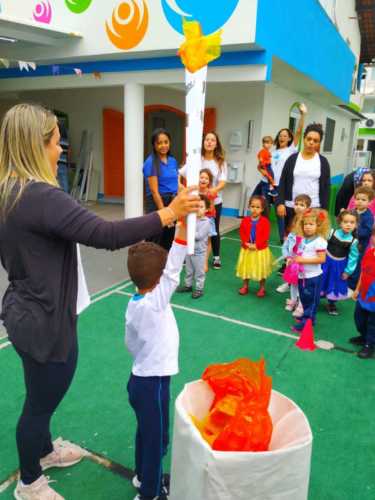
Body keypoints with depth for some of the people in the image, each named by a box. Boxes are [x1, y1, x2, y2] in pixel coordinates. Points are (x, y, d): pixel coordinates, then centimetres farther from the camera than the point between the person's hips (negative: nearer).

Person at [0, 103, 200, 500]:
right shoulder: (41, 197, -29)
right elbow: (107, 234, -35)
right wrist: (168, 213, -28)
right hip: (45, 322, -10)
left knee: (41, 397, 29)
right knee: (40, 402, 13)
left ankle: (45, 451, 54)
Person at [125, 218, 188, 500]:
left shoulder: (133, 304, -3)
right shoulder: (155, 302, -27)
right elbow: (174, 270, -36)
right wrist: (183, 227, -39)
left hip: (139, 378, 8)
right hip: (154, 384, -8)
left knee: (145, 432, 26)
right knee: (157, 439, 11)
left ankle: (143, 475, 46)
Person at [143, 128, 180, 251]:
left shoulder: (173, 161, 9)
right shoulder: (151, 163, -11)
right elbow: (154, 192, -14)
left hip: (172, 203, 7)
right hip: (157, 204, -7)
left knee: (169, 243, 12)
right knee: (155, 244, -2)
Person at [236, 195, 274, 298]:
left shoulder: (265, 221, -12)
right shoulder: (245, 220, -3)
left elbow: (265, 236, -14)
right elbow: (242, 234, -3)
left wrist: (256, 245, -21)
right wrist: (246, 243, -17)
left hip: (261, 250, -2)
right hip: (247, 249, 3)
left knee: (261, 269, 9)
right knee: (246, 268, 14)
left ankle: (262, 288, 23)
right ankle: (245, 286, 30)